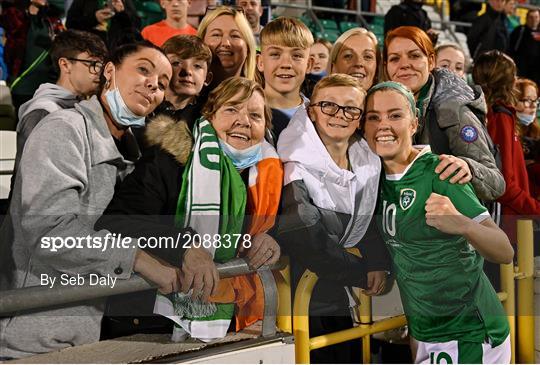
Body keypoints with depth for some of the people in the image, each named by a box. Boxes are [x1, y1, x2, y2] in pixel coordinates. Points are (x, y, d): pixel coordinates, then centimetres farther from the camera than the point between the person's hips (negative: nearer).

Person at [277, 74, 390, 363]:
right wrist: (363, 273, -13)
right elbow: (307, 241, -21)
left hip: (339, 304, 7)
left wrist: (378, 264, -8)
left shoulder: (367, 162, 3)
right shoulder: (297, 168, -17)